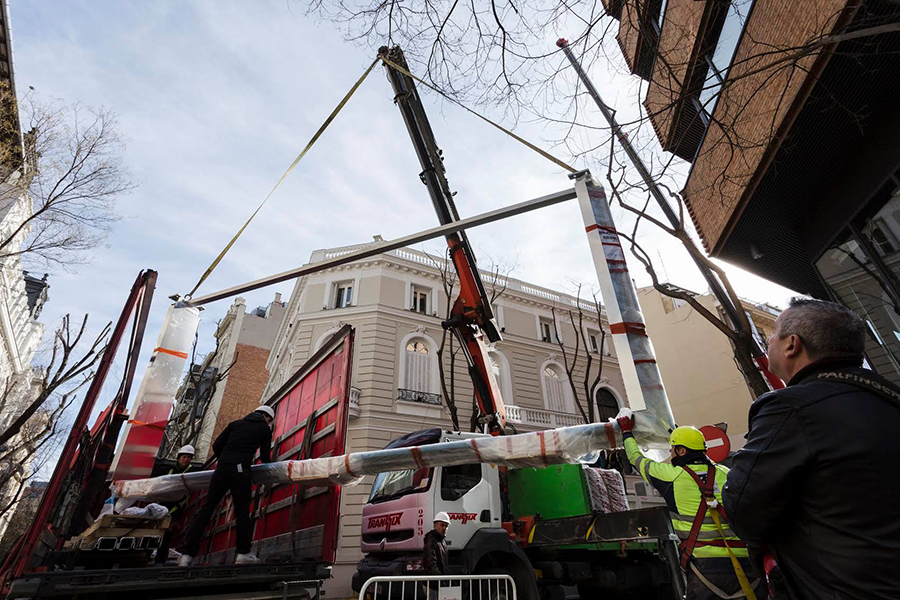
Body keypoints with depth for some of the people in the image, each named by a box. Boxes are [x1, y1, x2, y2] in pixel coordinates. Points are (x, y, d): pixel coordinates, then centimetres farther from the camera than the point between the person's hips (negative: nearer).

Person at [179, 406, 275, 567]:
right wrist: (270, 467, 39)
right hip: (241, 470, -3)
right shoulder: (265, 429, 13)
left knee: (206, 509, 9)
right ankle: (243, 554, 11)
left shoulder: (235, 423, 22)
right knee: (242, 512, 6)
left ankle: (187, 555, 9)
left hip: (222, 469, 4)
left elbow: (216, 445, 17)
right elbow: (264, 457, 17)